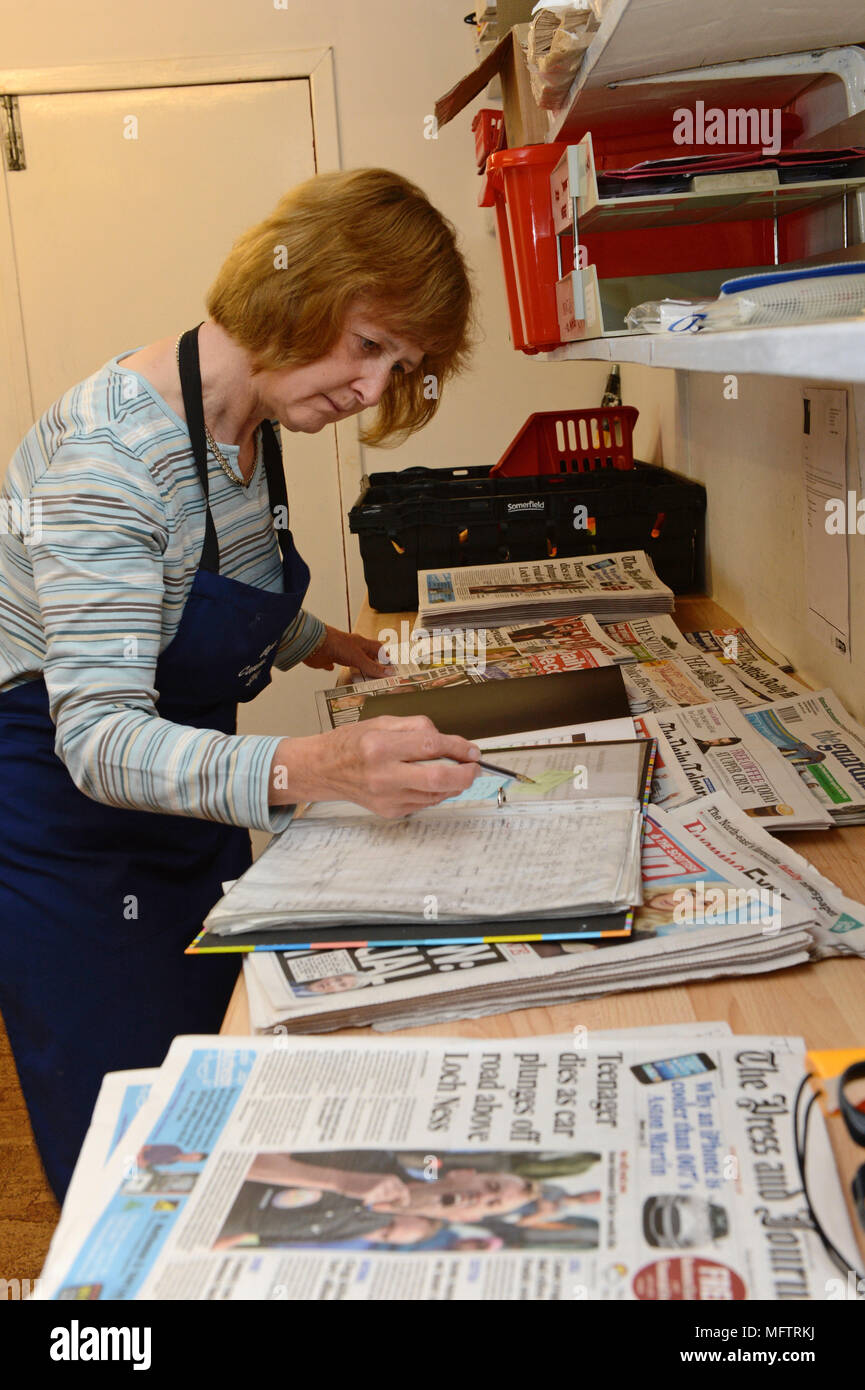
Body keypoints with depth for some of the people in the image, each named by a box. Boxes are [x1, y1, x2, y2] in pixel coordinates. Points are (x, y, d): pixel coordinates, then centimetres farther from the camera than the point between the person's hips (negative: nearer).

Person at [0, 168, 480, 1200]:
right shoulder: (111, 445, -27)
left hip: (193, 805, 8)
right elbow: (99, 739, -34)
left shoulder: (251, 430, 0)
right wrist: (311, 770, -48)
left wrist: (316, 642, 14)